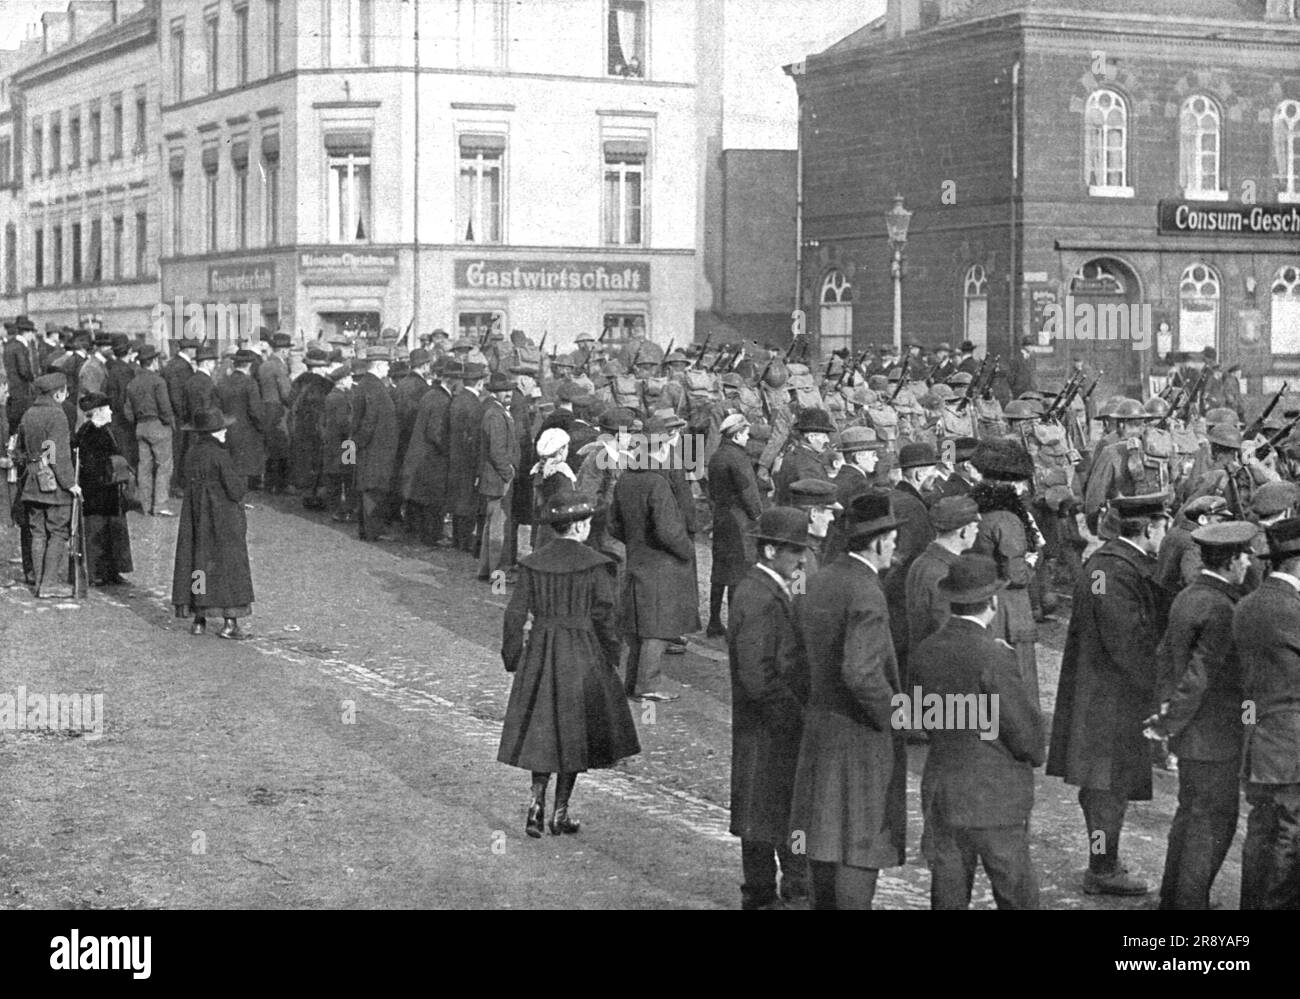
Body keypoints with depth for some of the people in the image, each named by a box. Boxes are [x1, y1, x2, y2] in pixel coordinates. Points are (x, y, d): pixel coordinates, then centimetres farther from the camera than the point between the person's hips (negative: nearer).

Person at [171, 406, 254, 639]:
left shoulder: (191, 453, 2)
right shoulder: (220, 456, -18)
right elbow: (235, 490, -18)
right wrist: (243, 480, 3)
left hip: (195, 518, 6)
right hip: (223, 519, -6)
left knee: (198, 561, 12)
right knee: (228, 565, 1)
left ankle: (199, 620, 12)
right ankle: (229, 623, -1)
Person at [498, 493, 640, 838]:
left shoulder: (533, 564, -1)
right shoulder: (594, 565, -10)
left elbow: (515, 615, 0)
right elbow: (603, 617, -9)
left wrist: (513, 658, 10)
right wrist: (612, 657, 3)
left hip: (539, 654, 3)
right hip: (582, 657, -3)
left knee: (541, 730, 14)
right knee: (574, 732, 8)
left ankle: (537, 799, -2)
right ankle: (560, 812, 11)